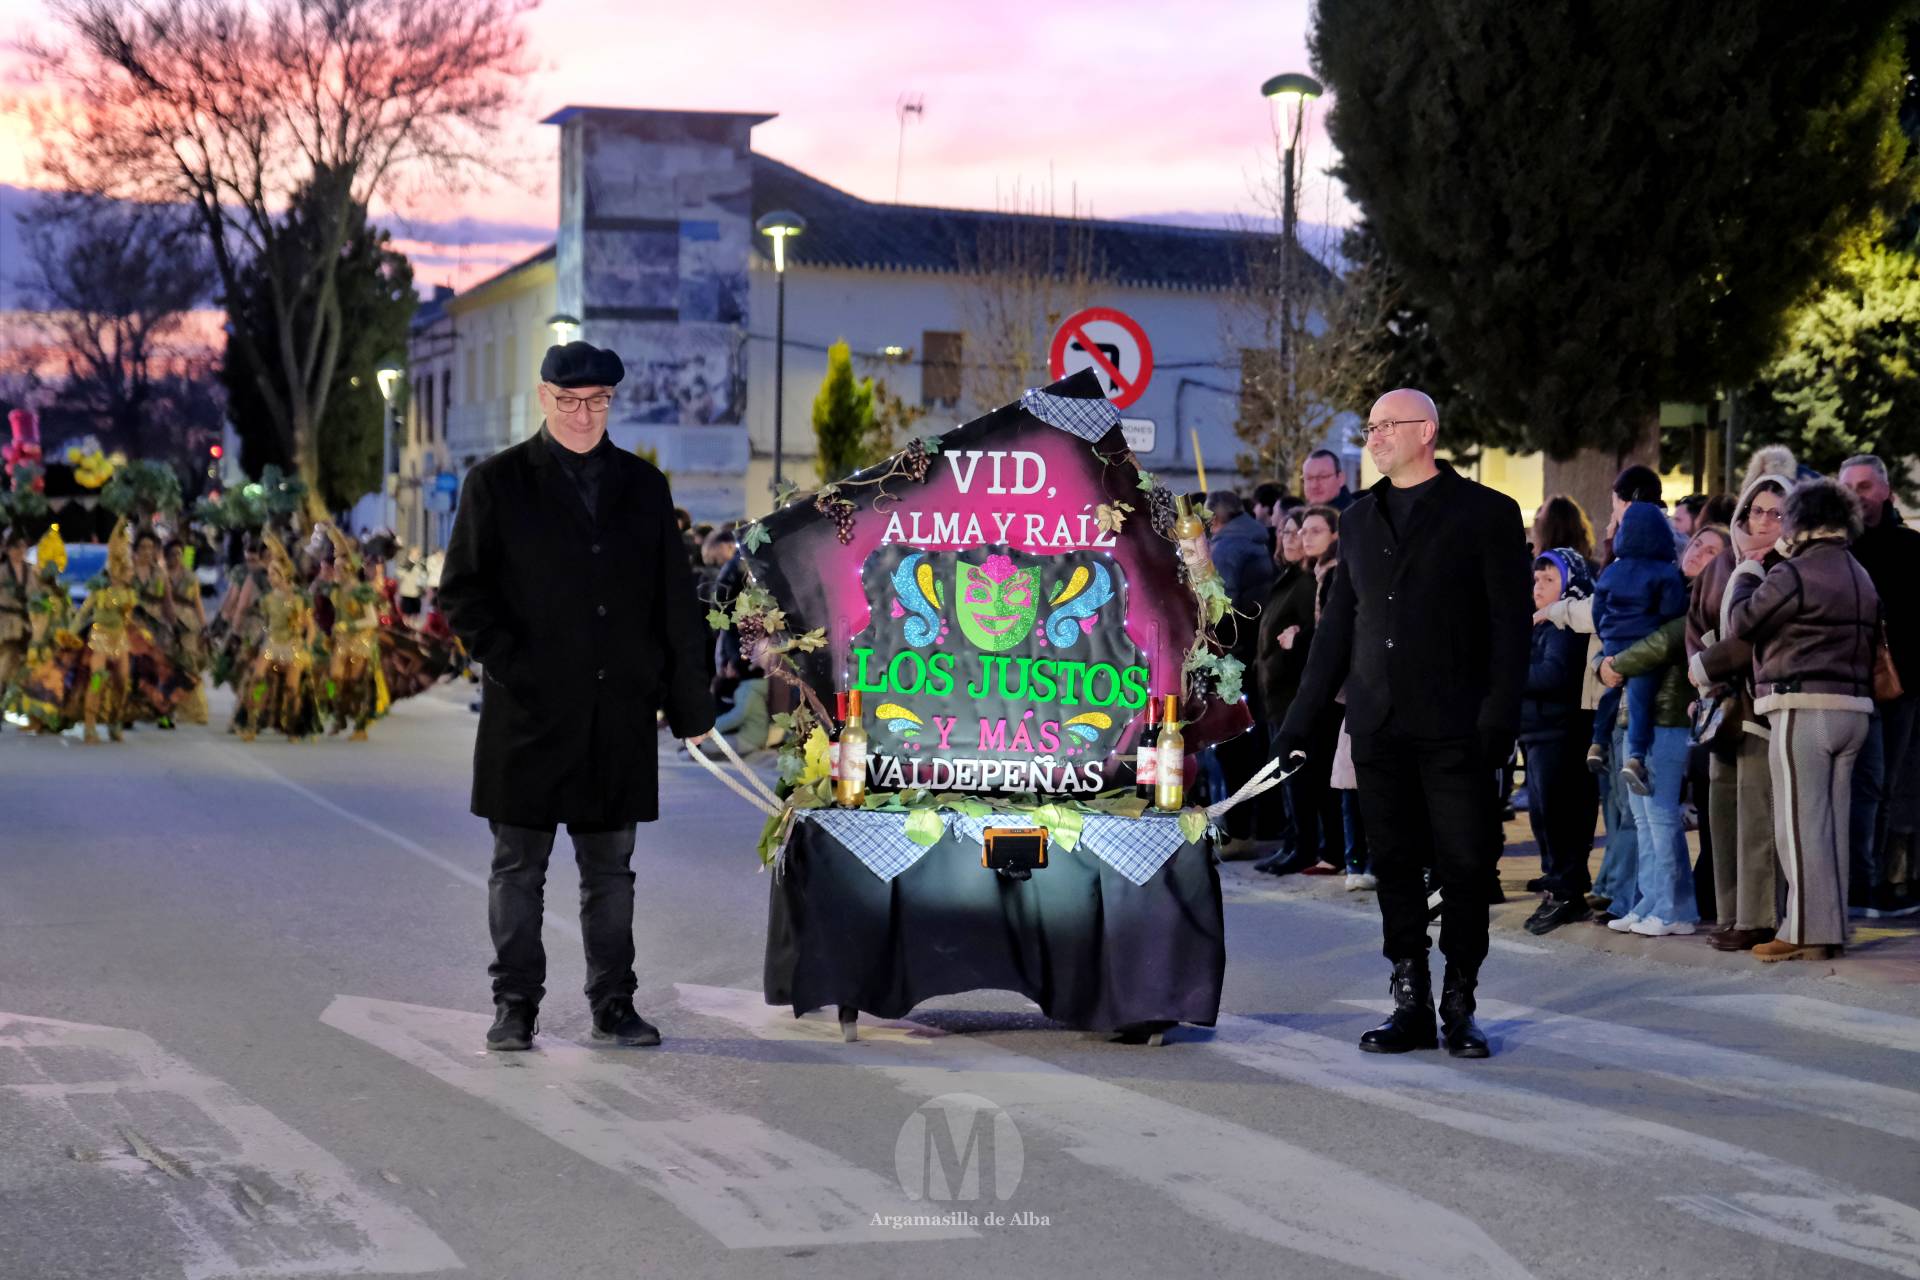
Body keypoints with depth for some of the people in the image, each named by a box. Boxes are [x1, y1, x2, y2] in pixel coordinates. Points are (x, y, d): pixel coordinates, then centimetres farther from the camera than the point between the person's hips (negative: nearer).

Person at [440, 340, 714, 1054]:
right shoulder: (497, 484, 2)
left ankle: (613, 1003, 17)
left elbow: (676, 603, 11)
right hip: (530, 710, -2)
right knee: (519, 865, 4)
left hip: (620, 713, 2)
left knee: (610, 867, 9)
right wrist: (510, 663, -11)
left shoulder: (643, 486, 11)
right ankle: (515, 1006, 12)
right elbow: (461, 592, 1)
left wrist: (688, 703, 7)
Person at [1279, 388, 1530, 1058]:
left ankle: (1459, 1007, 9)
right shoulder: (1358, 518, 15)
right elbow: (1338, 626, 18)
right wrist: (1300, 720, 13)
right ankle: (1410, 1005, 13)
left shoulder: (1488, 514, 0)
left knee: (1464, 868, -1)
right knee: (1395, 867, 6)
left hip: (1455, 728, -5)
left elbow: (1510, 626, -4)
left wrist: (1498, 720, -13)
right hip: (1378, 727, 5)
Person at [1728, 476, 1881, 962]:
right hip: (1852, 710, 8)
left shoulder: (1793, 574, -11)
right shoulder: (1861, 578, 16)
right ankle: (1833, 928, 14)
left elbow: (1742, 621, -6)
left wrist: (1749, 572, 12)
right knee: (1833, 823, 12)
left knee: (1801, 824, -6)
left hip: (1802, 710, -8)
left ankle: (1807, 933, -7)